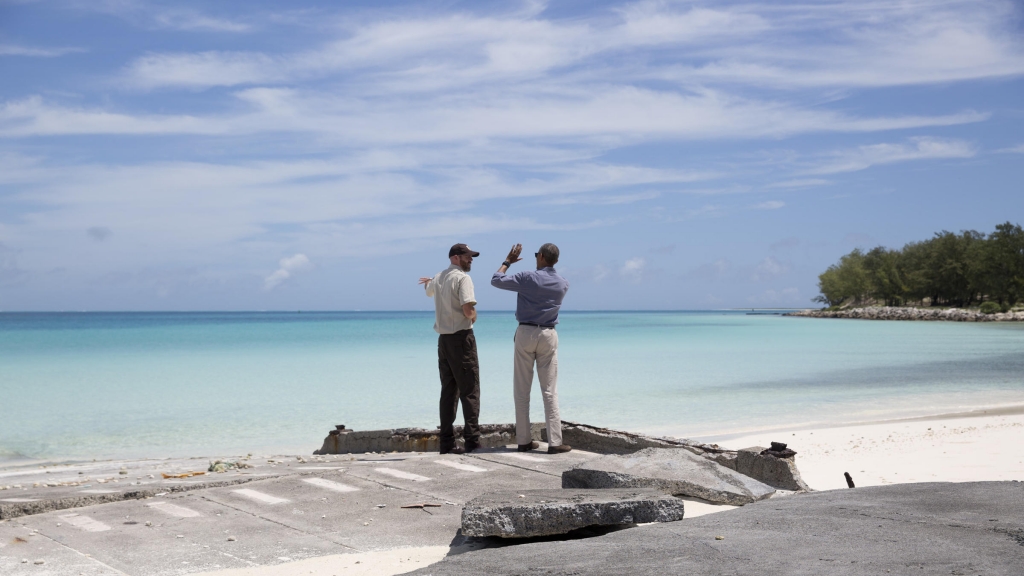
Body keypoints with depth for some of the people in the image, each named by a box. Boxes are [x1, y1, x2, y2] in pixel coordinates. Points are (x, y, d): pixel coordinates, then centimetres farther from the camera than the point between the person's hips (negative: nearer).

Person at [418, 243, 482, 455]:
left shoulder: (438, 278, 12)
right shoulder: (462, 278, -12)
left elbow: (428, 290, 37)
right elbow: (469, 311, -24)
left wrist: (429, 282, 61)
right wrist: (473, 316, -1)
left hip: (443, 339, 8)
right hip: (461, 337, -7)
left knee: (448, 391, 10)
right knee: (469, 391, -5)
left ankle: (447, 443, 9)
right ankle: (472, 441, -11)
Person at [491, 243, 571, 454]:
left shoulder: (528, 277, -9)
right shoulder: (563, 284, 4)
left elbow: (496, 280, -2)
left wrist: (508, 261, 11)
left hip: (526, 333, -2)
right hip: (548, 335, 2)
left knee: (522, 390, 5)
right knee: (550, 390, 0)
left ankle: (524, 440, 5)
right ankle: (554, 441, -5)